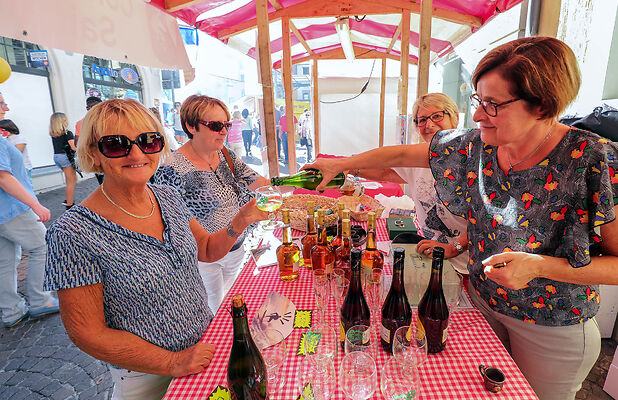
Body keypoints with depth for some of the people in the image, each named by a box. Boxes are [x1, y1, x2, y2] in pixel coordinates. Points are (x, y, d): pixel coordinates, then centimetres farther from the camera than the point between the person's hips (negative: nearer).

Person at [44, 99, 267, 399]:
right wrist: (172, 362, -18)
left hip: (206, 343, 6)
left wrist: (238, 223, -14)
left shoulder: (168, 198, -7)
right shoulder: (73, 233, -23)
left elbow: (207, 250, 5)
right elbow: (88, 333, -18)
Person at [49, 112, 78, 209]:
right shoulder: (67, 133, -12)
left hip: (56, 157, 8)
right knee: (71, 182, -1)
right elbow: (74, 147, -15)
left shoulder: (53, 134, 10)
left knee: (74, 179, 20)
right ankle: (69, 205, 0)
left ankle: (68, 201, 18)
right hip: (65, 157, -8)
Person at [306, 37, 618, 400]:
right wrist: (339, 164, 0)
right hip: (482, 302, 4)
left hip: (555, 329, -3)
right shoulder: (475, 146, -13)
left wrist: (538, 265, -31)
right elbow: (401, 154, -3)